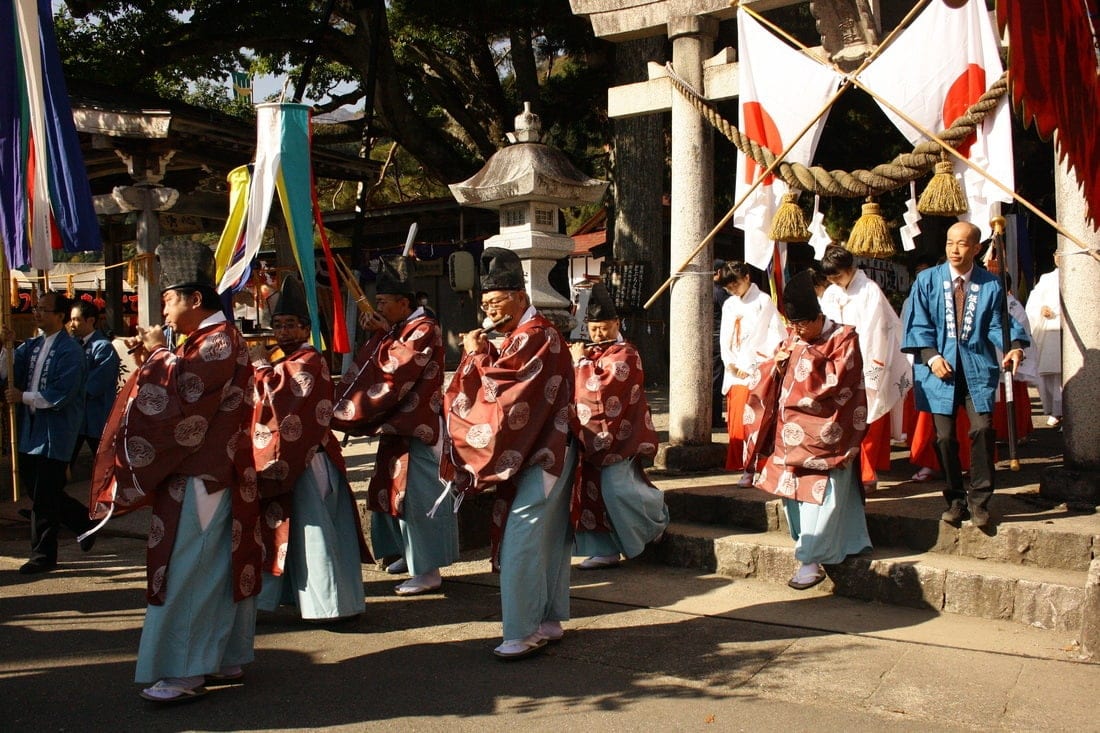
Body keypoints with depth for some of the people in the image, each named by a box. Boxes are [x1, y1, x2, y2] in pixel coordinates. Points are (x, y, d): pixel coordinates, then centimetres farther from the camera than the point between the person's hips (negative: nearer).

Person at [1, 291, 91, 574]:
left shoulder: (69, 351, -13)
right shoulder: (32, 345, 11)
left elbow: (60, 395, -20)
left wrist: (23, 397, -13)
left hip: (55, 431, -8)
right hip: (31, 428, 8)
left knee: (44, 497, -1)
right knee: (31, 485, 14)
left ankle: (43, 555, 12)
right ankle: (84, 520, 30)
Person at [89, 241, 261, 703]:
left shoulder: (221, 340, -14)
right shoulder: (204, 340, 18)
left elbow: (183, 390, -25)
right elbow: (178, 395, 19)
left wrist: (159, 354, -10)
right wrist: (150, 358, 8)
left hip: (202, 479, -10)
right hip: (198, 471, 10)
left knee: (187, 573, -7)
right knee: (219, 568, 13)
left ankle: (183, 673, -1)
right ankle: (226, 659, 20)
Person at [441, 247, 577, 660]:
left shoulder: (535, 335, -16)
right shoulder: (518, 335, 17)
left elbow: (499, 386, -21)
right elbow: (496, 384, 12)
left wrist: (477, 354, -8)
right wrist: (480, 353, -5)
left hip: (540, 457, -10)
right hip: (536, 452, 10)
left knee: (520, 542, -10)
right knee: (548, 541, 14)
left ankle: (524, 632, -5)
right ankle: (549, 621, 21)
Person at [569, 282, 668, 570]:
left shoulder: (625, 354, -9)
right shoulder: (590, 352, 16)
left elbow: (599, 389, -21)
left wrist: (581, 361, -11)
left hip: (617, 434, -7)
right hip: (593, 434, 8)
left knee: (616, 486, -15)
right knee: (594, 490, 3)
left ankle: (658, 515, 13)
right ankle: (605, 549, 9)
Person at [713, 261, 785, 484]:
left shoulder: (764, 302, -3)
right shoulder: (729, 305, 17)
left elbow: (777, 336, -7)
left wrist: (754, 366, -11)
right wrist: (730, 363, -1)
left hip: (756, 372, -6)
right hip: (734, 372, 6)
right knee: (735, 421, 3)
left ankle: (753, 468, -6)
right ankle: (744, 466, 10)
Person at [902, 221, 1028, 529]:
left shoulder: (991, 284, 5)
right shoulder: (927, 280, 4)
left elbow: (997, 325, 3)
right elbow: (918, 325, 3)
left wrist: (1015, 346, -17)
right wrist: (931, 356, -11)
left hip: (978, 368, 0)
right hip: (941, 369, 0)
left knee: (982, 429, -14)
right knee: (945, 437, 1)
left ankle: (979, 500, 1)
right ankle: (955, 500, 17)